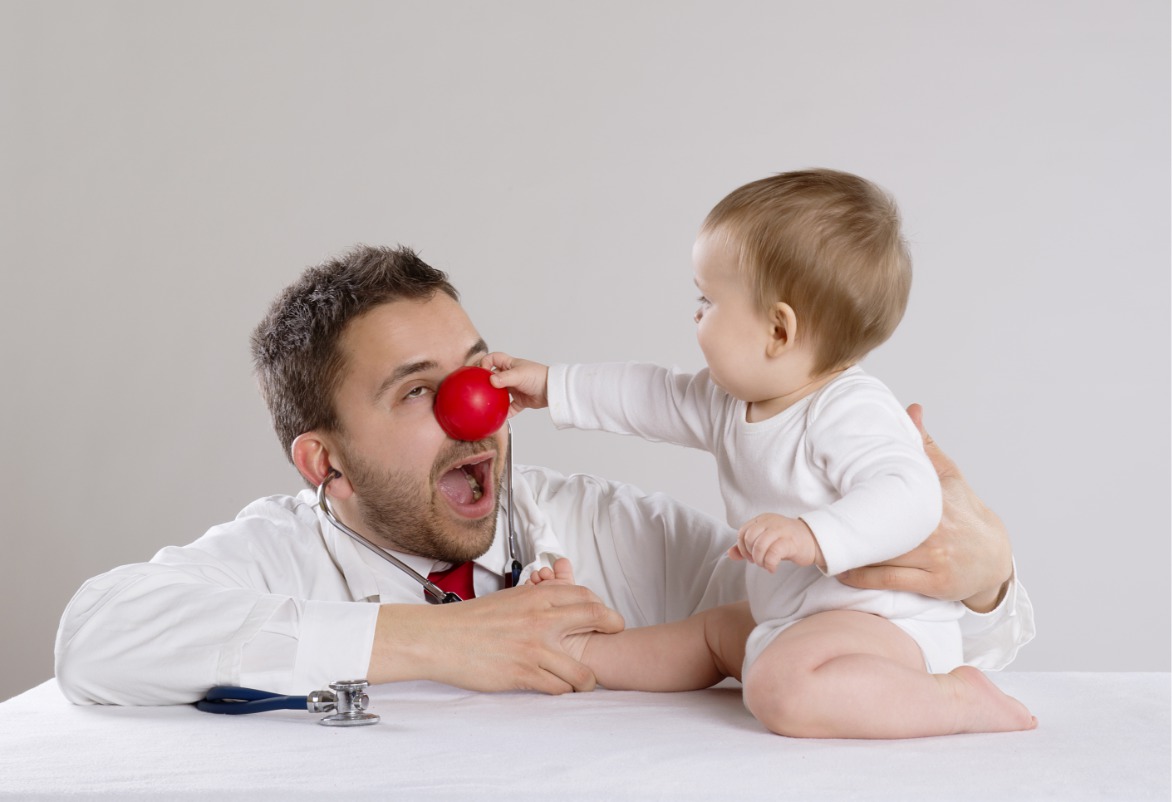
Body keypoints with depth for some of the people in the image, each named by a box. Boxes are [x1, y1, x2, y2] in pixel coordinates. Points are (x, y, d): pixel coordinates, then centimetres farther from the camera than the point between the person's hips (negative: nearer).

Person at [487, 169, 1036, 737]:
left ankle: (957, 699, -26)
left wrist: (813, 536, -49)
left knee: (781, 689, -35)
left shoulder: (850, 411, -23)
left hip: (887, 621, -11)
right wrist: (552, 387, 25)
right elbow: (655, 397, 23)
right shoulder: (735, 400, 9)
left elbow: (907, 496, -37)